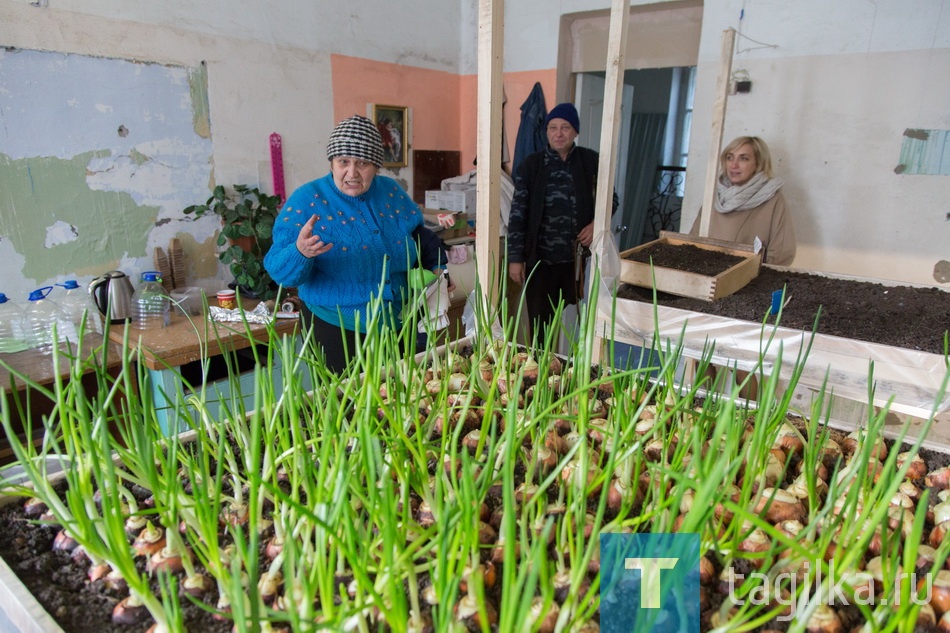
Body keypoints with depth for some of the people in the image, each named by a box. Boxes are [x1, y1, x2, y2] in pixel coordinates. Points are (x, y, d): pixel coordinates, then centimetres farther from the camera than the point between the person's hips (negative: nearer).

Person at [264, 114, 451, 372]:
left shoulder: (391, 191, 3)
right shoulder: (306, 201, -10)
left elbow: (419, 234, 18)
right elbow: (279, 271, -16)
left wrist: (437, 267, 3)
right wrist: (300, 252, -36)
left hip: (401, 324, 5)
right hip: (338, 330, -4)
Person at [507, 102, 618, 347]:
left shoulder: (591, 161, 2)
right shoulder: (531, 165, -1)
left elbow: (610, 199, 15)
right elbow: (518, 213, -1)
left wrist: (597, 223, -6)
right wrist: (515, 257, -5)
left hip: (578, 257, 1)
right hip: (539, 258, -1)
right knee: (540, 323, 7)